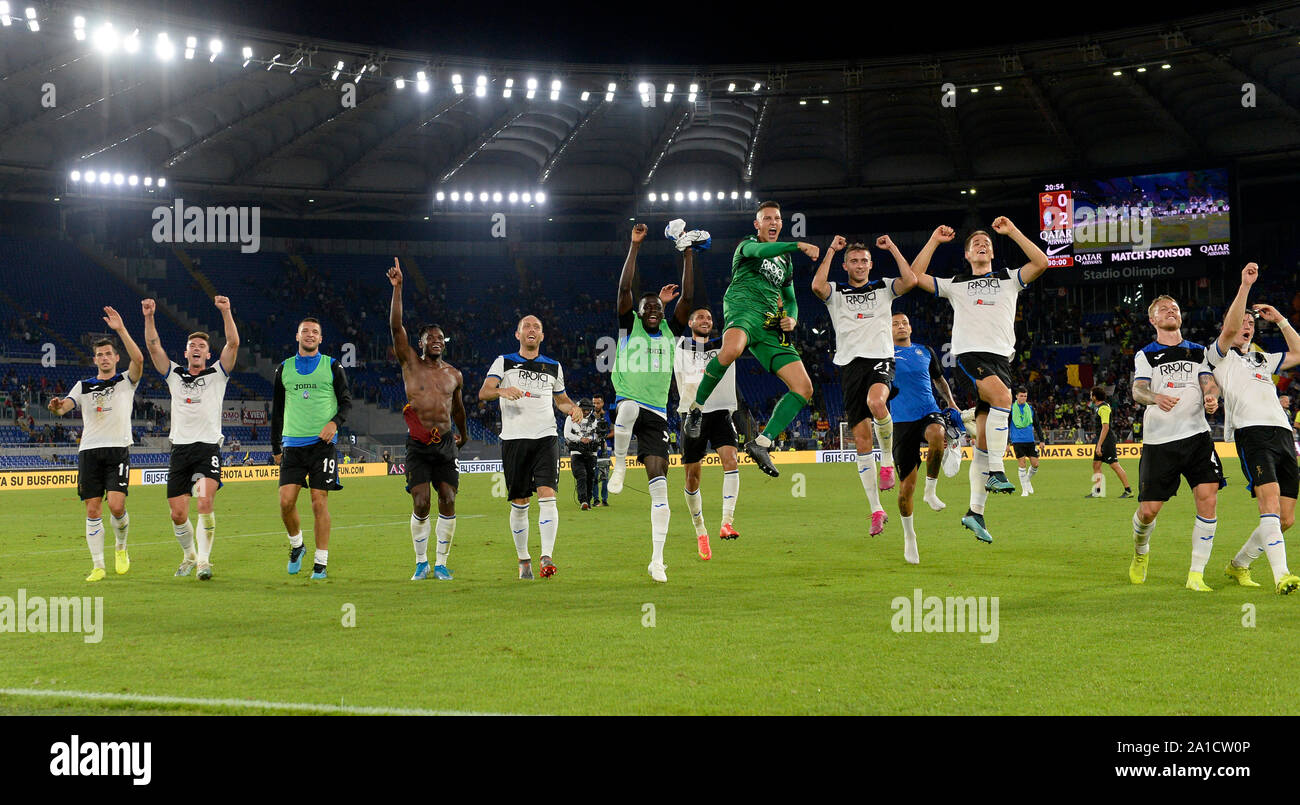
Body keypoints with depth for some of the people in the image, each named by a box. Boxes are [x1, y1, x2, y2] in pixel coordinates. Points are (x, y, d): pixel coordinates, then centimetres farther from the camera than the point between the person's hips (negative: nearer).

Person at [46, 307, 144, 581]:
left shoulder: (126, 381, 8)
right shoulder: (83, 386, 16)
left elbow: (138, 359, -11)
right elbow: (65, 406, 1)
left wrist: (121, 329, -18)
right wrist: (57, 406, -24)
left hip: (118, 450, -3)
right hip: (89, 452, 3)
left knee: (116, 505, -15)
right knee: (93, 510, -2)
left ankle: (120, 547, 13)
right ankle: (98, 566, 3)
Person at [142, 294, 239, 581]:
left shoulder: (217, 374, 10)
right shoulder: (174, 375, 16)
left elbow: (233, 344, -3)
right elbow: (153, 347, 7)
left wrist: (226, 311, -14)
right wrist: (149, 317, -5)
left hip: (209, 447, -3)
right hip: (180, 448, 3)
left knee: (205, 503, -22)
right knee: (178, 514, 1)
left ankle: (203, 561, -18)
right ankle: (189, 556, 24)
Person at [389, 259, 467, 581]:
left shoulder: (454, 375, 10)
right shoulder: (410, 364, 1)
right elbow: (396, 327, -10)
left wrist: (463, 434, 41)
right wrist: (397, 288, -17)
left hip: (446, 444, 3)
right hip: (418, 446, -3)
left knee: (448, 503, -2)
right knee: (421, 505, -8)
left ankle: (441, 563, 11)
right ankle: (421, 562, 10)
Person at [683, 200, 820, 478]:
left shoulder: (785, 261, 30)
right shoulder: (747, 245, 13)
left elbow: (790, 299, 36)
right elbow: (759, 251, -12)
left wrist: (792, 318, 11)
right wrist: (798, 245, -26)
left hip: (772, 327, 6)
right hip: (743, 307, -6)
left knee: (804, 389, -9)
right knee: (731, 350, -43)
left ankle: (761, 443, -3)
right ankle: (697, 408, -21)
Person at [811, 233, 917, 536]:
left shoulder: (884, 288, 14)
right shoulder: (836, 292, 13)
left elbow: (911, 281, -6)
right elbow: (817, 286, -10)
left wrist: (892, 248, 1)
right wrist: (831, 251, -1)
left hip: (881, 359, -2)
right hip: (851, 363, 2)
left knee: (875, 401, -37)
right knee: (861, 438, -2)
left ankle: (888, 458, -10)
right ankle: (877, 510, 3)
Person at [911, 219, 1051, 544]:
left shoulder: (1009, 280, 23)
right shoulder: (955, 285, 21)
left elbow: (1041, 263, 8)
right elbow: (916, 276, 14)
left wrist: (1012, 231, 8)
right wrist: (934, 241, 14)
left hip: (1001, 358, 2)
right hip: (970, 355, -2)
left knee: (984, 437, -1)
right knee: (1002, 397, -34)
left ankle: (975, 512, 1)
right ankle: (996, 472, -33)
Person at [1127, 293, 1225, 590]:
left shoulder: (1198, 351, 18)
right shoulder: (1145, 355, 10)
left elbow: (1209, 381, 5)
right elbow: (1137, 390, -5)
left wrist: (1212, 396, -20)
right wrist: (1156, 397, -29)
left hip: (1197, 435, 2)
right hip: (1158, 440, -2)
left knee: (1208, 499, -14)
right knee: (1148, 510, -3)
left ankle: (1196, 575, -5)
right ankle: (1140, 552, 31)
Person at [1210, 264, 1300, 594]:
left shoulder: (1262, 359, 32)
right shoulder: (1221, 356, 12)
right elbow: (1230, 329, -7)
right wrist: (1245, 286, -13)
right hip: (1253, 432, -7)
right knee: (1270, 503, -24)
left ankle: (1239, 564, 20)